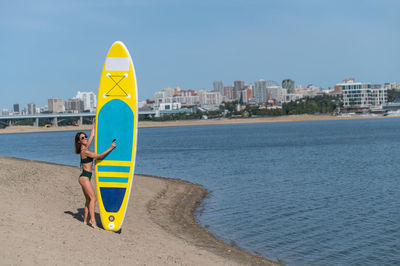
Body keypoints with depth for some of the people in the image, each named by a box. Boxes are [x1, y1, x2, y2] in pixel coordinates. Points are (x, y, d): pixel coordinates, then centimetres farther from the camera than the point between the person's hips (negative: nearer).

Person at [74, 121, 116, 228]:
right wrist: (111, 148, -21)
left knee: (88, 199, 11)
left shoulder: (86, 147, 10)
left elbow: (92, 135, 19)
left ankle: (86, 219, 15)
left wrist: (95, 124, 23)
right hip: (84, 177, -10)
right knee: (93, 198, -14)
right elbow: (99, 156, -20)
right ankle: (92, 220, -17)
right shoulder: (84, 151, -15)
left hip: (85, 177, 10)